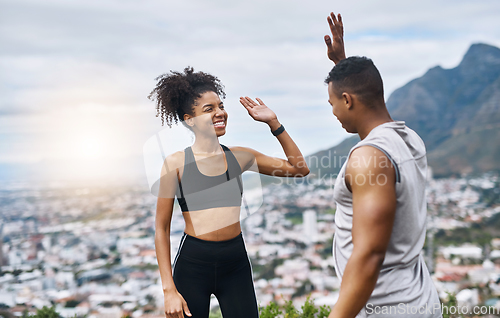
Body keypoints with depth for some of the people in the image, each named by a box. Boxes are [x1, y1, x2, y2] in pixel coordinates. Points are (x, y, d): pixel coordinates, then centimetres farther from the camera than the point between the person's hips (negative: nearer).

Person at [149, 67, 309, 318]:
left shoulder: (240, 156, 5)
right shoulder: (176, 163, -5)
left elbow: (299, 168, 9)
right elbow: (161, 229, -4)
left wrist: (273, 123, 3)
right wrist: (169, 290, -7)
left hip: (236, 263, 3)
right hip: (193, 263, -3)